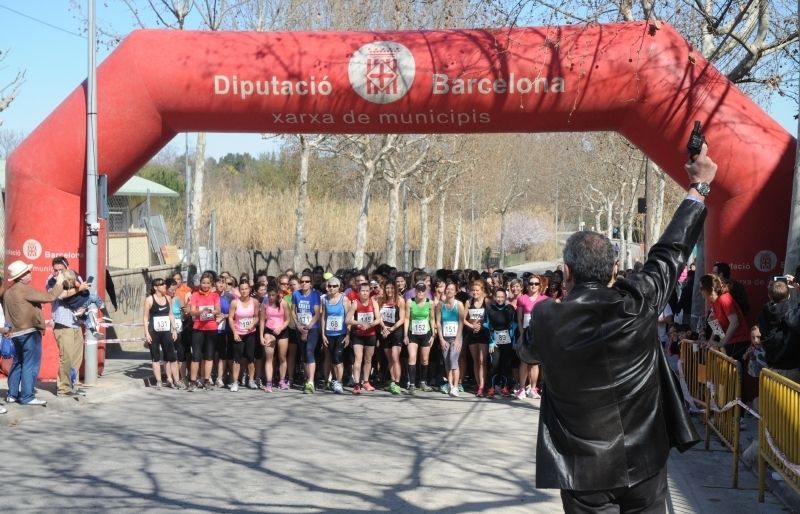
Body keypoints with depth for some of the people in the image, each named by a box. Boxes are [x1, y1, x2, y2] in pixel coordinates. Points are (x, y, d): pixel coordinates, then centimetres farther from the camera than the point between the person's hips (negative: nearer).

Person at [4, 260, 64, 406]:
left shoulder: (8, 292, 11)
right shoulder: (24, 289, -15)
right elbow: (48, 297, -17)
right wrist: (59, 283, -5)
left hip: (16, 333, 9)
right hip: (29, 332, -9)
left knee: (18, 363, 17)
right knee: (30, 364, -6)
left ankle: (12, 394, 20)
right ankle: (27, 396, -7)